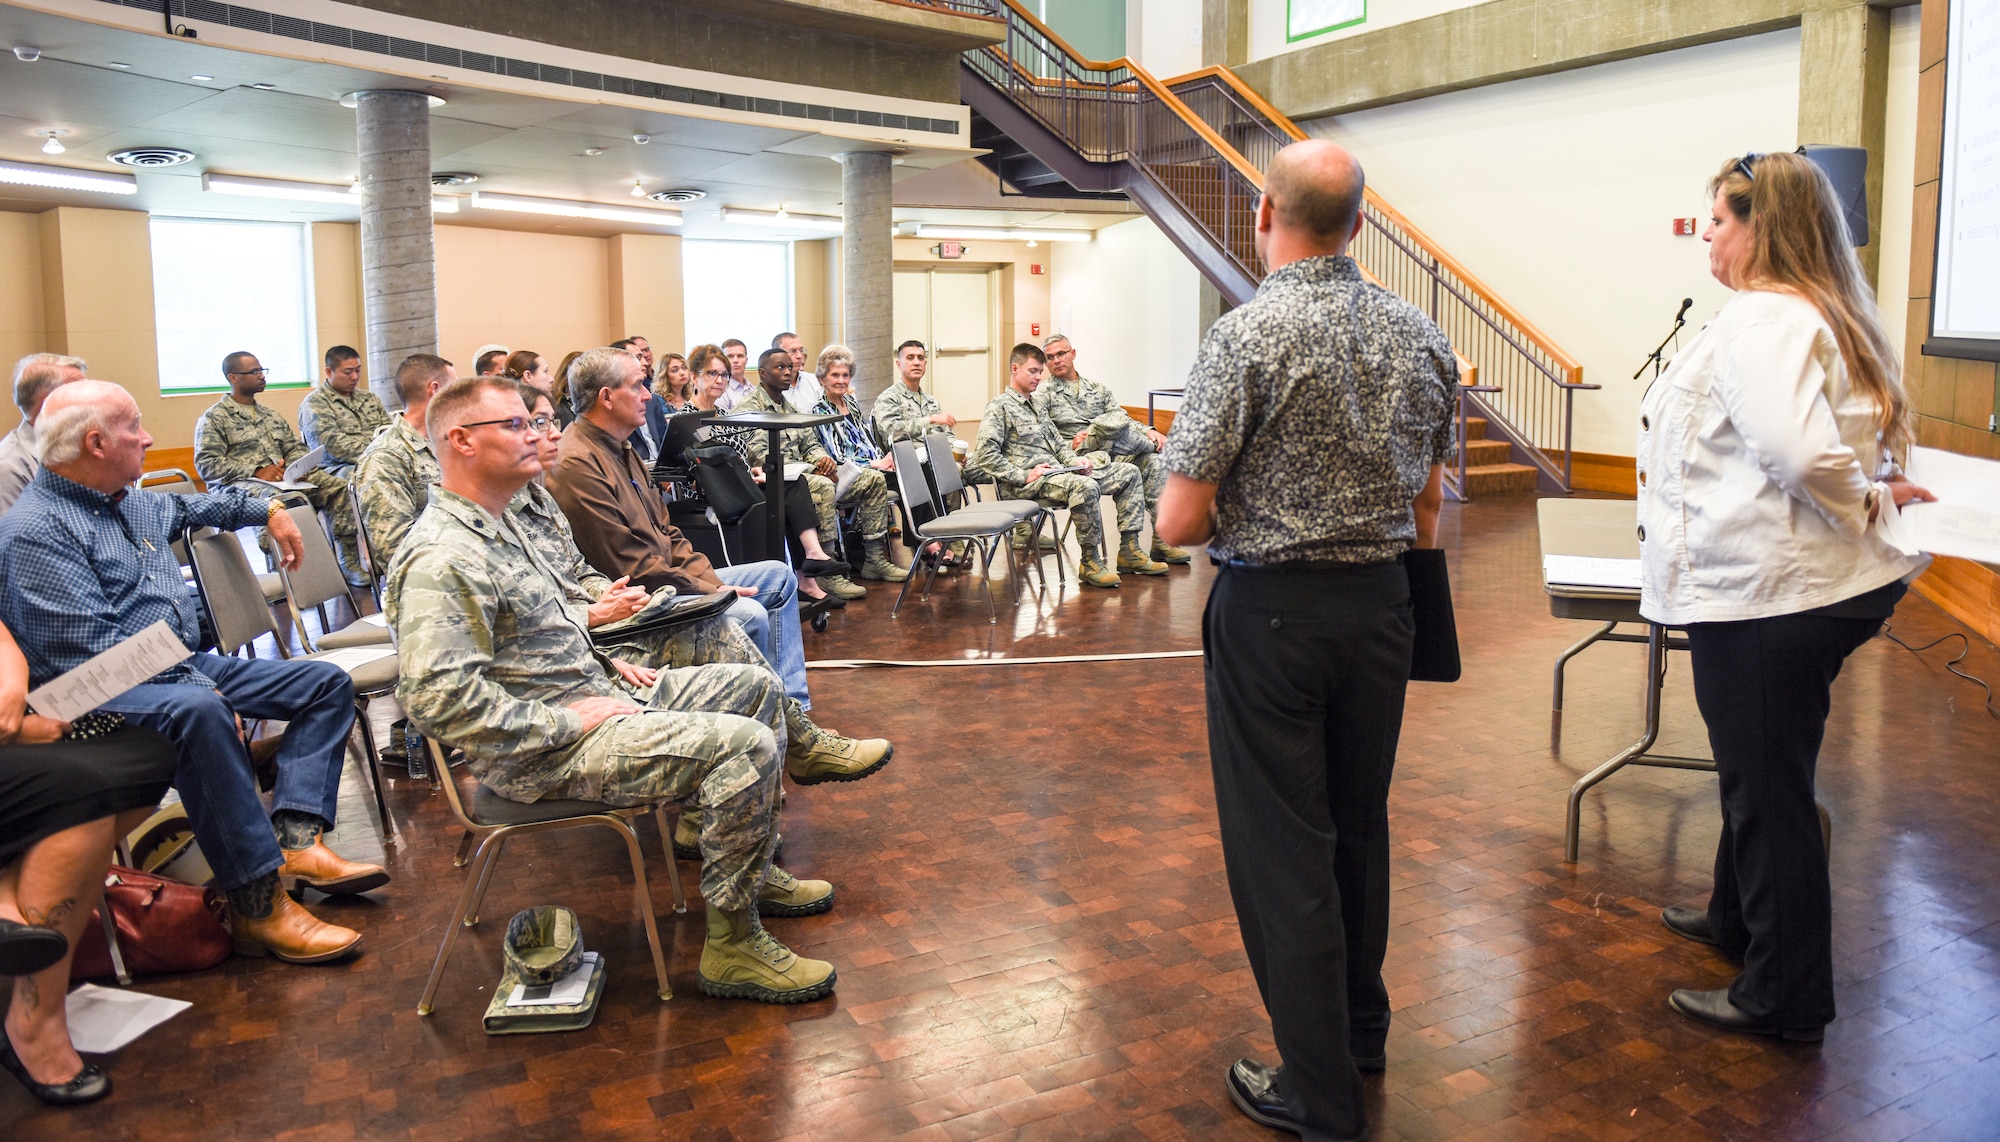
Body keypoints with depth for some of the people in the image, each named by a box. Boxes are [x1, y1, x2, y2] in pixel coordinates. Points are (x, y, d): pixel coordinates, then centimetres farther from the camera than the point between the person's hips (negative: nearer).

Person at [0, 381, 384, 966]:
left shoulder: (130, 502, 15)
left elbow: (193, 506, 41)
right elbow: (89, 654, -22)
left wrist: (268, 509, 37)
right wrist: (195, 683, -23)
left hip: (185, 666, 10)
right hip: (105, 693, -10)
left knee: (327, 684, 4)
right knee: (200, 712, -42)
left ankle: (295, 838, -17)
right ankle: (258, 903, -37)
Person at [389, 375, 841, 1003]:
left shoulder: (495, 526, 14)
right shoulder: (440, 561, -21)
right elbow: (438, 696, -30)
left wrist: (604, 663, 12)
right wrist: (569, 721, -24)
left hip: (595, 692, 11)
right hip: (543, 753, -11)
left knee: (756, 687, 14)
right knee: (746, 746, -24)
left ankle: (754, 867, 23)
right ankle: (732, 944, -12)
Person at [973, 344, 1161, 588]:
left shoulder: (1036, 405, 24)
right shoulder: (1000, 406, -3)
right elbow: (984, 454, -15)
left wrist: (1075, 461, 6)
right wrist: (1023, 476, -19)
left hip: (1058, 473, 9)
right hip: (1030, 483, -9)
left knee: (1128, 472, 3)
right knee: (1085, 486, -38)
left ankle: (1129, 551, 1)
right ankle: (1090, 562, -23)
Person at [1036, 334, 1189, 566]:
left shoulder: (1098, 389, 24)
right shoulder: (1043, 395, 10)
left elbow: (1126, 421, 14)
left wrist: (1148, 431, -6)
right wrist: (1070, 446, -18)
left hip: (1111, 453, 5)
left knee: (1154, 462, -23)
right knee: (1112, 420, -31)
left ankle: (1162, 540, -26)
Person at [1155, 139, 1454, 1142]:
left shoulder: (1246, 335, -17)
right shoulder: (1420, 336, 3)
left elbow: (1179, 522, -18)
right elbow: (1428, 510, 9)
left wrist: (1237, 520, 3)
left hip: (1270, 612, -6)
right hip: (1382, 604, 7)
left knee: (1280, 847, 5)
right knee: (1359, 823, 21)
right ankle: (1362, 1029, 39)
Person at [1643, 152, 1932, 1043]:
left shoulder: (1761, 320, -19)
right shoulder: (1822, 315, 13)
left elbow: (1801, 451, -31)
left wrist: (1864, 503, -15)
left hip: (1767, 594, -10)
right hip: (1778, 588, 10)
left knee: (1767, 787, 2)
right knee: (1757, 773, 24)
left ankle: (1784, 996, 16)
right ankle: (1738, 918, 44)